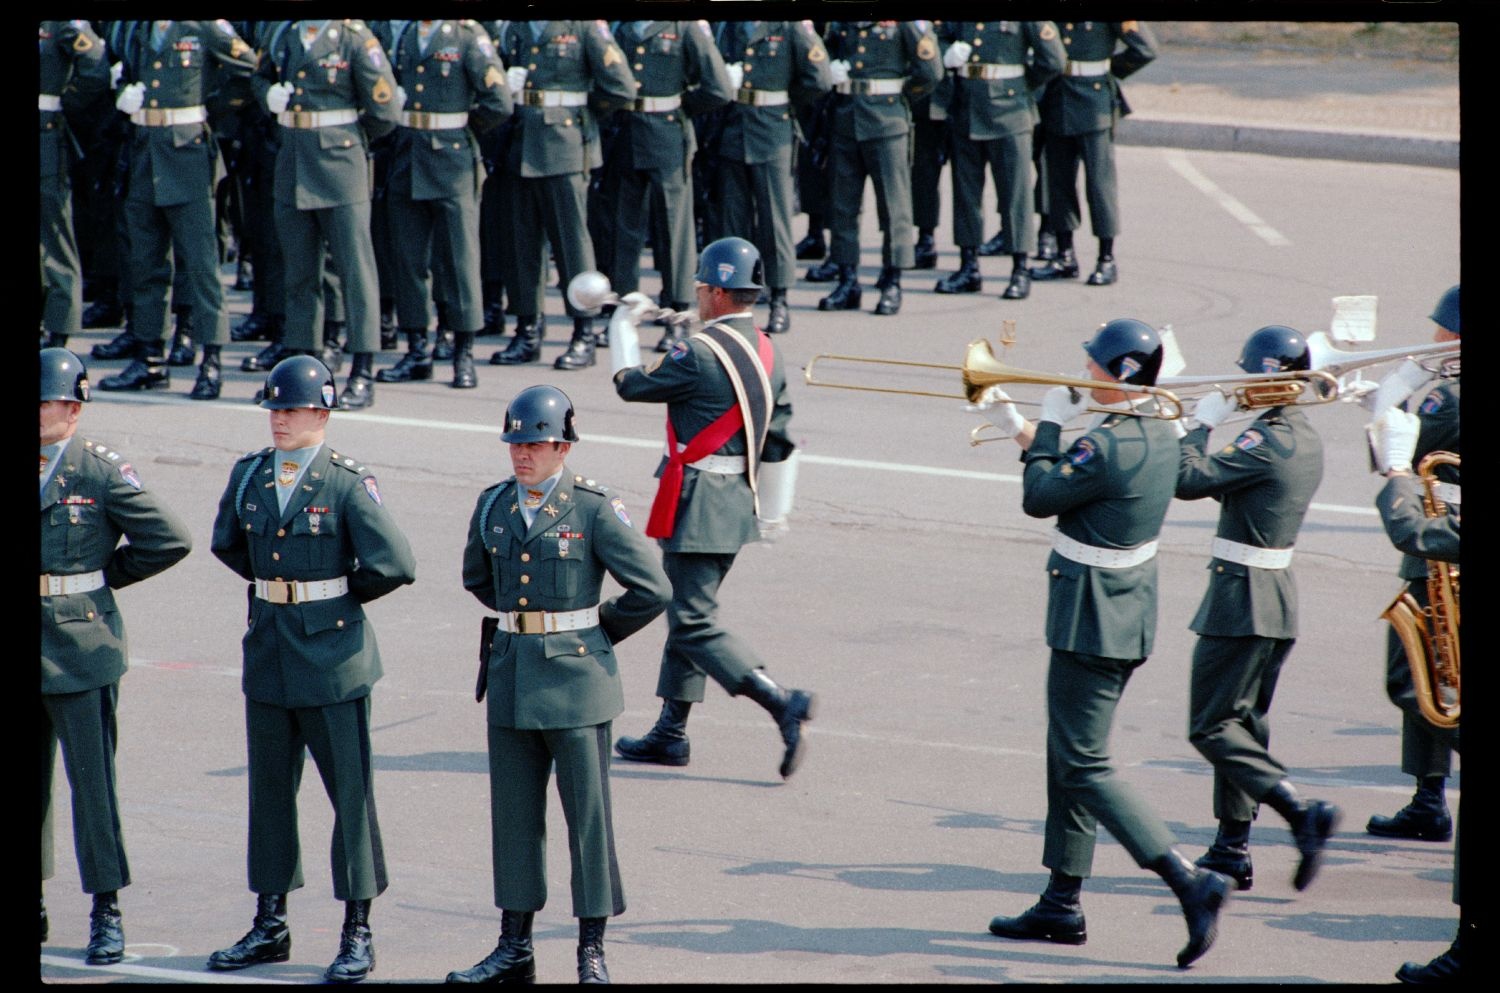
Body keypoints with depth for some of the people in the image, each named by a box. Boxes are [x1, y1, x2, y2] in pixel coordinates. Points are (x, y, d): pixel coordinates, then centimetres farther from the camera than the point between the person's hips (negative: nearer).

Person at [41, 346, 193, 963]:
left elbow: (170, 541, -6)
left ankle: (107, 912, 7)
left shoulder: (102, 472, -7)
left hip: (80, 646, -4)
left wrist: (105, 575, -1)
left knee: (93, 779, -1)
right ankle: (32, 906, 19)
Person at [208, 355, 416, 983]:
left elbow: (394, 565, -16)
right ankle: (270, 925, 21)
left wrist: (340, 596, -2)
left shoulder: (348, 483, -11)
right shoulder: (249, 476, 7)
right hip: (268, 648, 6)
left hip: (332, 650, -6)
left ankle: (358, 934, 3)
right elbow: (226, 544, 23)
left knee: (350, 791, -2)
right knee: (269, 787, 11)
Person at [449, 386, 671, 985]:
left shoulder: (595, 509, -9)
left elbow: (652, 591, -9)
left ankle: (592, 953, 5)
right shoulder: (493, 506, 7)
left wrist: (597, 631, 2)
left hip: (575, 680, -5)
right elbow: (477, 577, 26)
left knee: (587, 815, -1)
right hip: (511, 679, 5)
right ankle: (514, 949, 17)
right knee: (513, 815, 9)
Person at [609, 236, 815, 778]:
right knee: (688, 613, 18)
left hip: (697, 504, -9)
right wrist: (773, 510, 20)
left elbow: (631, 385, -3)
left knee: (694, 626, -6)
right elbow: (780, 439, 13)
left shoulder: (700, 353, -19)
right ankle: (670, 734, 23)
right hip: (738, 502, 9)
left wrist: (623, 325, 13)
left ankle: (782, 703, -18)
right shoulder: (768, 352, 8)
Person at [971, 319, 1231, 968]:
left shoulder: (1107, 445, -24)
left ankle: (1190, 882, -16)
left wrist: (1050, 422, -2)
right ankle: (1062, 905, 22)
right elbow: (1066, 478, 17)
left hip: (1092, 621, -10)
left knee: (1085, 766, -6)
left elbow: (1038, 497, -12)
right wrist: (1012, 424, 20)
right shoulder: (1159, 435, 5)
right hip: (1127, 615, 10)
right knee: (1069, 757, 17)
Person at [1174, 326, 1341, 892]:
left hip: (1241, 596, -9)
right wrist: (1210, 430, 10)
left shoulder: (1266, 440, -19)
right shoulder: (1306, 437, 10)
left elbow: (1190, 482, -23)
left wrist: (1201, 426, -10)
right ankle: (1232, 850, 18)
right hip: (1279, 597, 9)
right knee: (1243, 723, 15)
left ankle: (1301, 813, -18)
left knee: (1211, 727, -5)